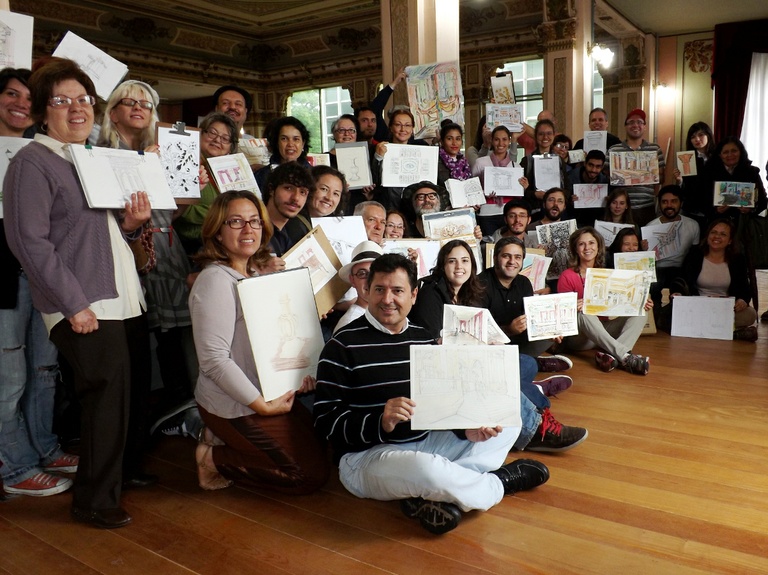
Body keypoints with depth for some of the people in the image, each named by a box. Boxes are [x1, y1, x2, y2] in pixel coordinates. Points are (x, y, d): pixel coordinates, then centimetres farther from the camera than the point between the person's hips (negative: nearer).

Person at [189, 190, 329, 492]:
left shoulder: (256, 273, 9)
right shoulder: (215, 280, -19)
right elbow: (214, 359, -25)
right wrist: (263, 405, -21)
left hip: (270, 394, 9)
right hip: (235, 406, -9)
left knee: (320, 442, 16)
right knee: (313, 474, -2)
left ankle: (222, 441, 17)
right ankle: (216, 460, 6)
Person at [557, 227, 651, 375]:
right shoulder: (567, 277, -3)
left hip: (603, 331, 5)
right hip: (578, 336, -5)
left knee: (639, 314, -13)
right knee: (584, 314, -35)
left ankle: (610, 355, -38)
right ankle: (625, 356, -43)